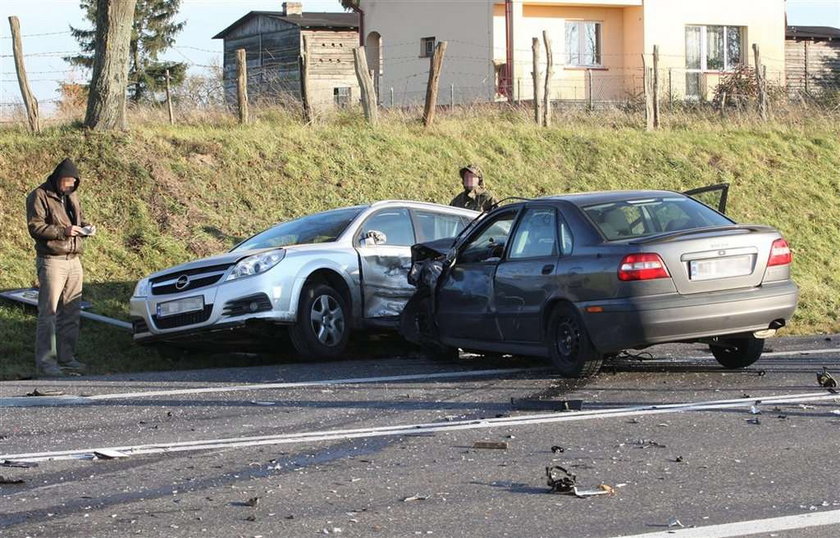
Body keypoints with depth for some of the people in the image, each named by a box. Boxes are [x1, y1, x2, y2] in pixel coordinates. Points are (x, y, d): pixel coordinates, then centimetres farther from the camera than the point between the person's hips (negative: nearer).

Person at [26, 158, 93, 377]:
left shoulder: (72, 195, 16)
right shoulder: (39, 196, -6)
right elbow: (35, 227, -12)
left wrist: (85, 227, 5)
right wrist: (62, 231, -21)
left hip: (74, 260, 7)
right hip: (52, 261, -7)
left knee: (72, 312, 8)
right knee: (48, 313, -8)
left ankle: (66, 357, 16)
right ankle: (45, 361, -6)